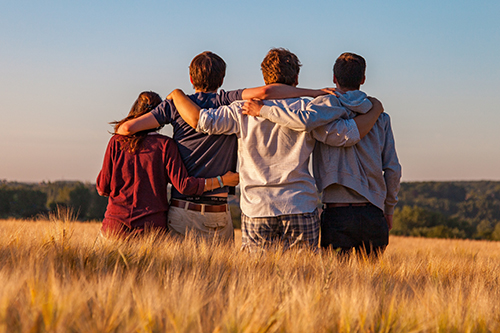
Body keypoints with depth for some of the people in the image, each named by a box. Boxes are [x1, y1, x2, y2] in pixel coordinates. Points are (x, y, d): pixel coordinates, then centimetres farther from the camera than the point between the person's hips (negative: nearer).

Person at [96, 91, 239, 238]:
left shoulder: (116, 142, 2)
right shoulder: (165, 145, -3)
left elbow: (103, 188, 5)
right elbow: (183, 185, -9)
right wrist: (222, 180, 0)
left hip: (116, 223, 1)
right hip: (152, 225, -1)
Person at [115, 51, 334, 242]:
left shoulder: (176, 105, 3)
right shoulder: (228, 103, -1)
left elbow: (128, 127, -1)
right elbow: (264, 92, -17)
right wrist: (313, 93, -11)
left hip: (182, 210, 1)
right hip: (217, 214, -1)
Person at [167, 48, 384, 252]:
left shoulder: (244, 111, 1)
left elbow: (200, 120, -4)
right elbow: (348, 134, -2)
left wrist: (177, 94, 15)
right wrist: (375, 110, 15)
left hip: (257, 210, 1)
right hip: (301, 209, 0)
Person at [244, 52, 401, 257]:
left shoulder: (327, 104, -1)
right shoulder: (380, 117, 10)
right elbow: (392, 169, 9)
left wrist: (263, 110, -10)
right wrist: (389, 209, 20)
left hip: (337, 213, -3)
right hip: (373, 214, 3)